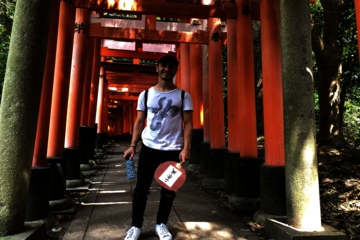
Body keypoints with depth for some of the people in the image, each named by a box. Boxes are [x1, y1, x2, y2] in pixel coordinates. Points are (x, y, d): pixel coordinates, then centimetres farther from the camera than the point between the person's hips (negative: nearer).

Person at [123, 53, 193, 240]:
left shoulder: (183, 96, 3)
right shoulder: (146, 94, 7)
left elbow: (188, 123, -2)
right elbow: (140, 122, 7)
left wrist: (186, 148, -13)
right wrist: (132, 145, -2)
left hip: (173, 149, 0)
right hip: (149, 147, 1)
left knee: (168, 189, 9)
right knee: (141, 187, 4)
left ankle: (161, 224, 27)